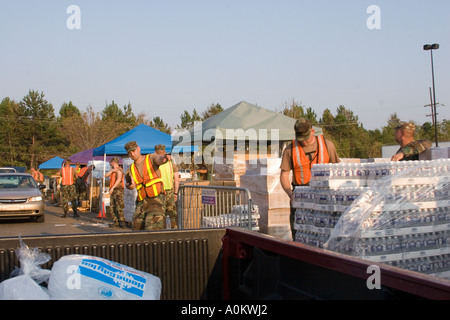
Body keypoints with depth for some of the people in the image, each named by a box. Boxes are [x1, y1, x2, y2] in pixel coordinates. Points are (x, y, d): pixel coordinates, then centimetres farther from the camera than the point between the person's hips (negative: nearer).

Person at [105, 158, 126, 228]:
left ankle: (122, 222, -17)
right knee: (112, 207, 7)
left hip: (118, 190, -9)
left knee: (119, 207, -16)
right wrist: (112, 170, -5)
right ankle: (116, 222, 11)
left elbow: (119, 179, -17)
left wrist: (112, 188, -23)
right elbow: (106, 175, 11)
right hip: (113, 191, 9)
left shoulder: (119, 170, -6)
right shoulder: (113, 170, 21)